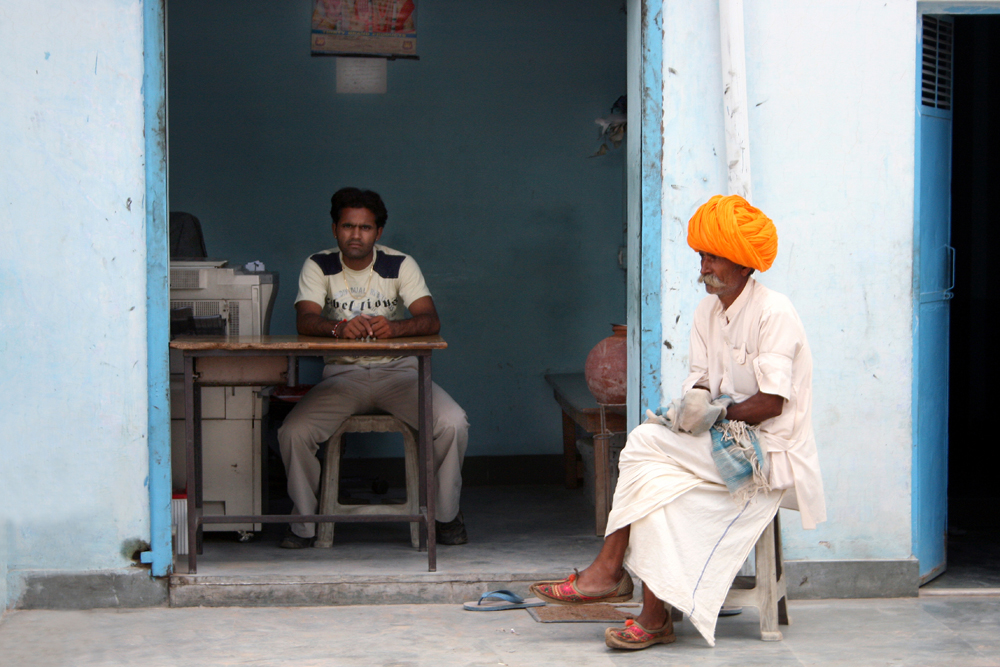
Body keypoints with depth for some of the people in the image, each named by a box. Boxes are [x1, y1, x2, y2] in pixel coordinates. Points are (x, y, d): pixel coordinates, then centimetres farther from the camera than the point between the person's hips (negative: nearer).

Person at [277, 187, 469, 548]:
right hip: (342, 374, 0)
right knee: (293, 431, -25)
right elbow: (305, 320, -15)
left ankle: (446, 515, -2)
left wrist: (394, 327, -36)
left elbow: (430, 320, -13)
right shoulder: (318, 266, 1)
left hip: (398, 372, 0)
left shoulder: (401, 265, 0)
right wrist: (339, 328, -38)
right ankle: (304, 523, -2)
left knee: (452, 423, -26)